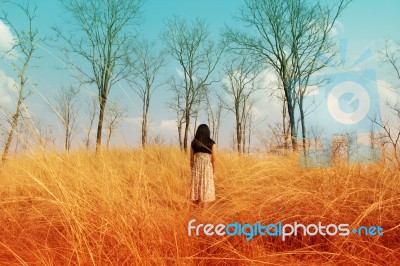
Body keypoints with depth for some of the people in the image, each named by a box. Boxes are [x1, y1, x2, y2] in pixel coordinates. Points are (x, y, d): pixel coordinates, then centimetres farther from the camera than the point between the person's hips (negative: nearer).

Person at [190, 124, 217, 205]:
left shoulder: (193, 143, 2)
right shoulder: (212, 143, -4)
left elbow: (191, 159, 4)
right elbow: (213, 159, -6)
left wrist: (193, 171, 13)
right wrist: (213, 172, 3)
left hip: (196, 168, 3)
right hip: (207, 169, -2)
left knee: (196, 189, 10)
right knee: (206, 189, 3)